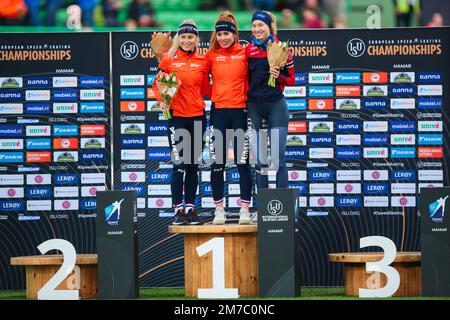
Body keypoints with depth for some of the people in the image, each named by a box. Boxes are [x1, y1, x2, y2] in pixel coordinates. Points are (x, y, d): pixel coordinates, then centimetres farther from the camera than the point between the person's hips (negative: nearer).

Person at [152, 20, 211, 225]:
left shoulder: (203, 62, 6)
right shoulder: (168, 60, -1)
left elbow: (205, 88, 13)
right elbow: (157, 85, 7)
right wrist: (161, 100, -10)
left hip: (197, 116, 3)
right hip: (176, 116, -3)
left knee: (193, 165, 8)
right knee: (179, 165, -6)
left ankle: (191, 208, 14)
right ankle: (178, 210, -2)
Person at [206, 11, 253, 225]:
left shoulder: (245, 53, 0)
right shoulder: (211, 55, 5)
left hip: (241, 111, -2)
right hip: (219, 111, 2)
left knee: (243, 161, 0)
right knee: (217, 162, 3)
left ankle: (245, 209, 5)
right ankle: (219, 209, 10)